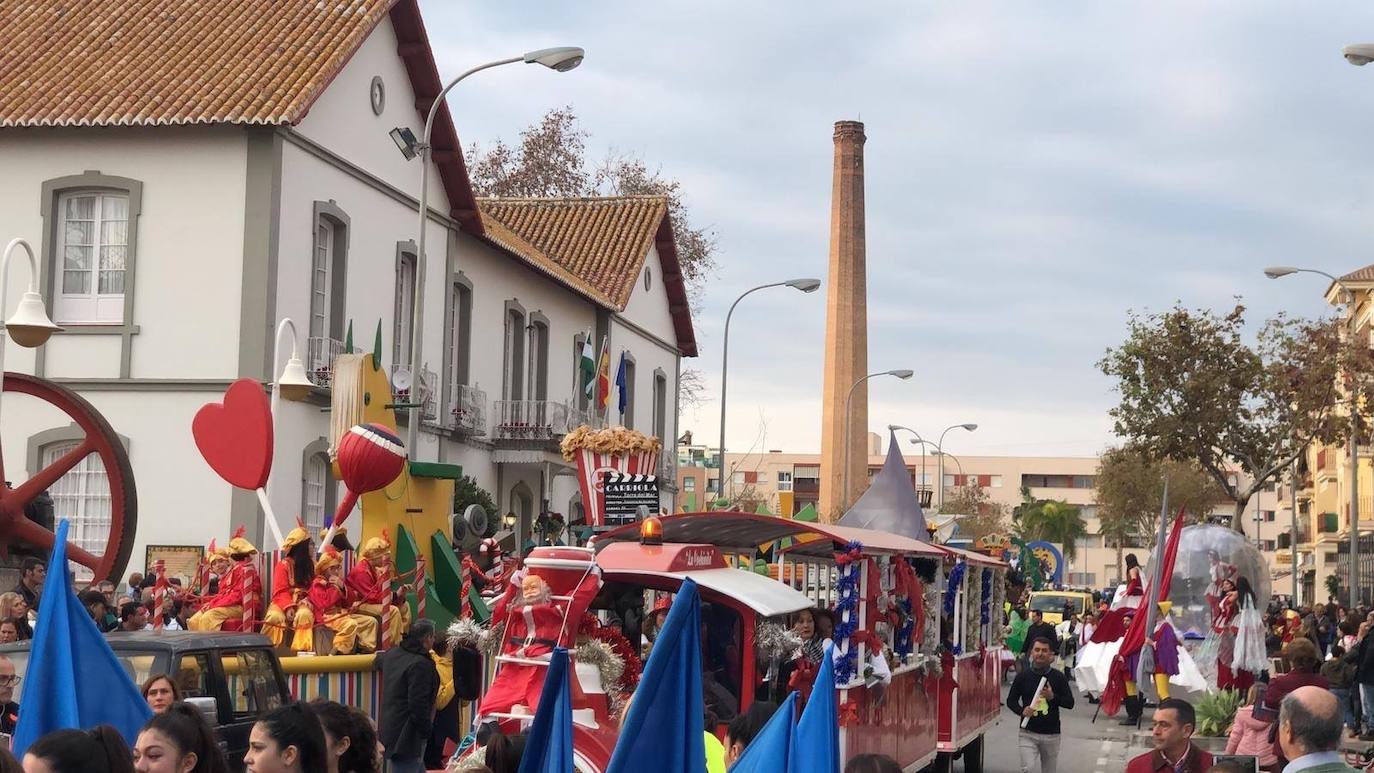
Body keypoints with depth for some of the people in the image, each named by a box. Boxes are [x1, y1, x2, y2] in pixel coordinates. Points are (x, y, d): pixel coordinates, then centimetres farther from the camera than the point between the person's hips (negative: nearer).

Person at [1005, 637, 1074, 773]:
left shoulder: (1058, 677, 1)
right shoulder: (1023, 676, 0)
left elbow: (1070, 703, 2)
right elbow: (1011, 700, 8)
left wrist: (1053, 697, -16)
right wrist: (1021, 711, -13)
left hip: (1051, 734, 1)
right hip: (1028, 733, -1)